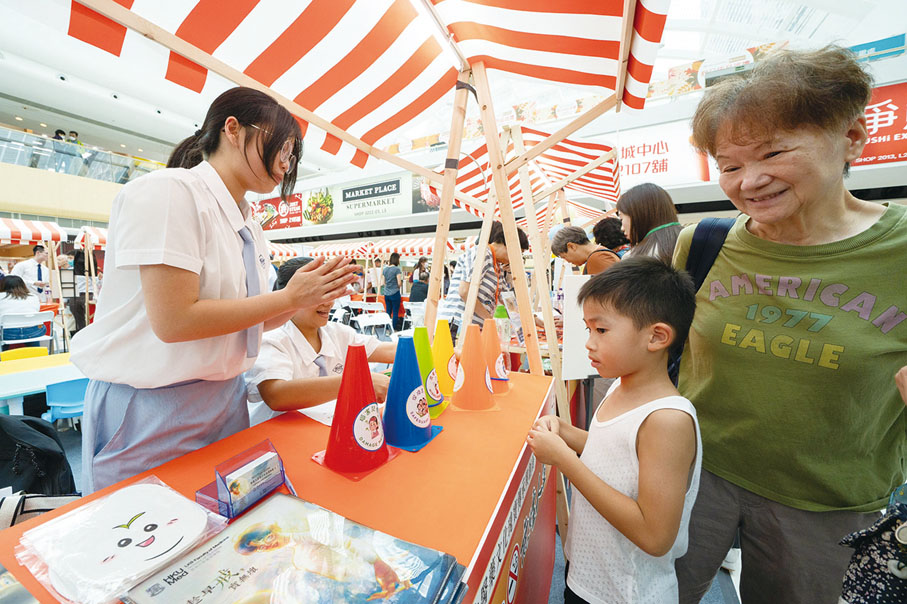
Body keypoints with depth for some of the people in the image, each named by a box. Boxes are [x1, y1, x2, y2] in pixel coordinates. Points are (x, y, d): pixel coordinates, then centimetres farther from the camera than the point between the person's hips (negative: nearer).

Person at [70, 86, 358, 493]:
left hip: (224, 399, 7)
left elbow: (247, 321, 8)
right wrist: (289, 296, -18)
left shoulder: (251, 227, 8)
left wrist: (307, 298, -7)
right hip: (151, 409, -7)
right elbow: (175, 321, -23)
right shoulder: (167, 191, -14)